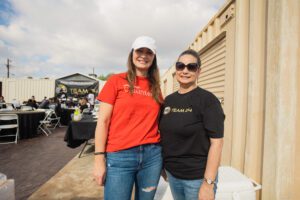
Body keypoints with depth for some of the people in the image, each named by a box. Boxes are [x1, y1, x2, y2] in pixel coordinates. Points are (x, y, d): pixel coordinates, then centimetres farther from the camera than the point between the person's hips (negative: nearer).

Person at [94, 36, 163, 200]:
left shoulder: (155, 88, 9)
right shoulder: (116, 81, -2)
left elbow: (156, 123, 10)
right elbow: (103, 121, -4)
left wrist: (163, 157, 10)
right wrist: (99, 159, -8)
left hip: (152, 155, 4)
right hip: (120, 156, -3)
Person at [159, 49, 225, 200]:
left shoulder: (207, 100, -13)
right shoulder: (168, 100, 2)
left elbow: (216, 142, -16)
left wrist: (208, 183, -18)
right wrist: (162, 166, 8)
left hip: (198, 177, -5)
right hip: (172, 174, 5)